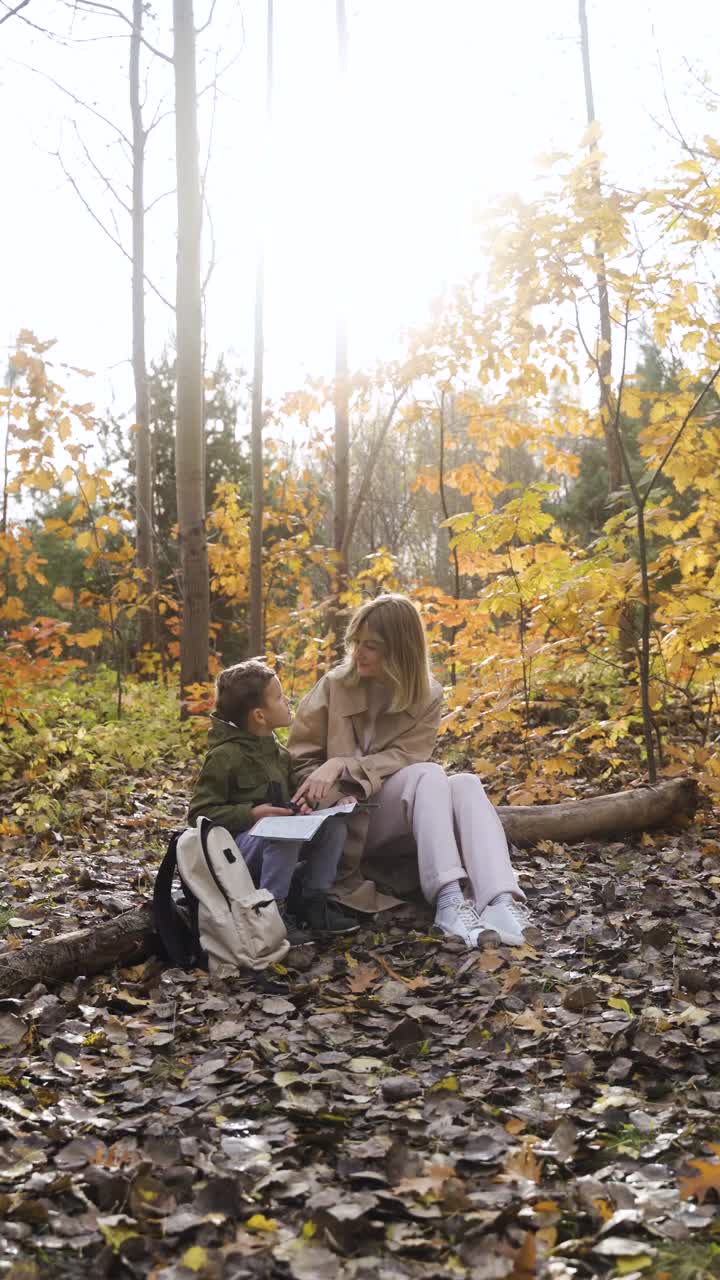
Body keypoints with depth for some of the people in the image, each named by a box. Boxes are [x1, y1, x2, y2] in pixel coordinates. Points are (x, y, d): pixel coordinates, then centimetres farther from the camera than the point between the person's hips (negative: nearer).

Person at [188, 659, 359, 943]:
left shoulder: (275, 749, 10)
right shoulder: (224, 756, -15)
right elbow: (200, 813, -16)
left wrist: (301, 803, -1)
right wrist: (251, 814, -25)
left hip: (274, 838, 8)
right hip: (237, 844, -8)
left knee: (334, 823, -11)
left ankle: (312, 901, -2)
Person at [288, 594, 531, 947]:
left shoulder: (428, 697, 3)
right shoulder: (334, 686, -3)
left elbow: (402, 758, -10)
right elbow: (300, 758, 1)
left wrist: (343, 765, -24)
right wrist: (325, 785, -21)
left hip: (402, 816, 3)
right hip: (346, 819, -3)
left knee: (466, 784, -28)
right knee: (428, 775, -31)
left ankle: (502, 902, -48)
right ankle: (448, 900, -48)